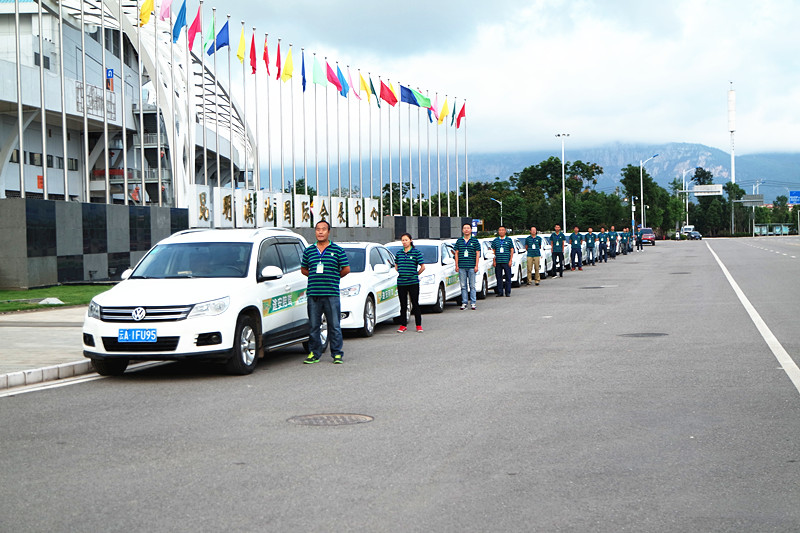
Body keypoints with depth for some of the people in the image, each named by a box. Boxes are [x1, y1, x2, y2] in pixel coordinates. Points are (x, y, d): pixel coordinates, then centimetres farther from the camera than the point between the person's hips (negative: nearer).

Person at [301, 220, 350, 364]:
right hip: (313, 293, 3)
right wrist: (314, 277, 10)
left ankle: (337, 353, 7)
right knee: (313, 326, 5)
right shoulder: (309, 251, 11)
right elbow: (303, 269, 19)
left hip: (331, 294, -2)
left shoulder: (337, 250, 3)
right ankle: (315, 353, 13)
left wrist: (334, 278, 10)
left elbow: (346, 269, 6)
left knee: (334, 326, 0)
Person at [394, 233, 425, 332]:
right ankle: (403, 325, 13)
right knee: (403, 305, 7)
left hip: (413, 283, -3)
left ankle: (419, 325, 8)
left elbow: (422, 267, -1)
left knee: (415, 304, 1)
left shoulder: (416, 252, -3)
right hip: (401, 282, 3)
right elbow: (396, 266, 24)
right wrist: (400, 274, 12)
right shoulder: (399, 253, 9)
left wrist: (415, 274, 2)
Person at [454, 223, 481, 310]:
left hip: (471, 266, -2)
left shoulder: (475, 241, 4)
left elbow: (477, 253, 3)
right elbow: (456, 253, 10)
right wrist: (456, 265, 3)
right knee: (463, 286, 3)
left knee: (472, 285, 0)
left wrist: (476, 265, -4)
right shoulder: (459, 241, 9)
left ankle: (473, 303, 5)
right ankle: (464, 303, 8)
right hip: (461, 267, 2)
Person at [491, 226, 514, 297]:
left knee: (508, 277, -2)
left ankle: (508, 292, 4)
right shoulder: (495, 240, 11)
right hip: (498, 262, 2)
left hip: (506, 262, -2)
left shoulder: (509, 240, 7)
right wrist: (494, 261, 4)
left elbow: (512, 250, 5)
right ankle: (500, 292, 8)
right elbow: (493, 251, 12)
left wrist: (510, 260, -3)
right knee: (499, 278, 2)